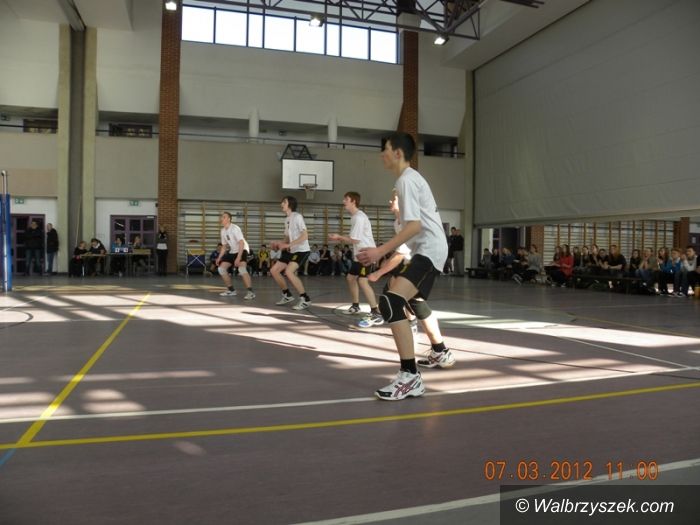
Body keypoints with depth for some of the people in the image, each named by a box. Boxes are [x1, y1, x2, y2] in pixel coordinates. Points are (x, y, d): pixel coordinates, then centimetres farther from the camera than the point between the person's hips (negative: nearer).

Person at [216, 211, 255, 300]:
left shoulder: (234, 228, -19)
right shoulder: (223, 230, 6)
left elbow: (241, 243, -27)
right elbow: (224, 245, 17)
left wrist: (238, 257, -35)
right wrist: (219, 257, 9)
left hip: (242, 250, -9)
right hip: (232, 252, 9)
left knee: (242, 269, -30)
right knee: (221, 268, 3)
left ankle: (250, 292, -27)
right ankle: (231, 290, 16)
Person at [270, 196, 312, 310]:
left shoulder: (297, 217, -13)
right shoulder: (287, 220, 14)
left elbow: (305, 236, -21)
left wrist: (288, 245, -25)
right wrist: (279, 243, 0)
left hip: (302, 250, -9)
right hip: (291, 251, 9)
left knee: (288, 272, -26)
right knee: (274, 271, 6)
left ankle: (305, 299, -17)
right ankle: (287, 295, 21)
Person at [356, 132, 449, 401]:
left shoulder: (406, 180, -13)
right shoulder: (412, 177, 17)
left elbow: (415, 225, -24)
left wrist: (381, 251, -30)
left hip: (429, 249, -11)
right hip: (431, 248, 11)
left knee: (391, 302, -27)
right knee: (414, 300, 30)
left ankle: (410, 377, -29)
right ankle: (440, 352, 51)